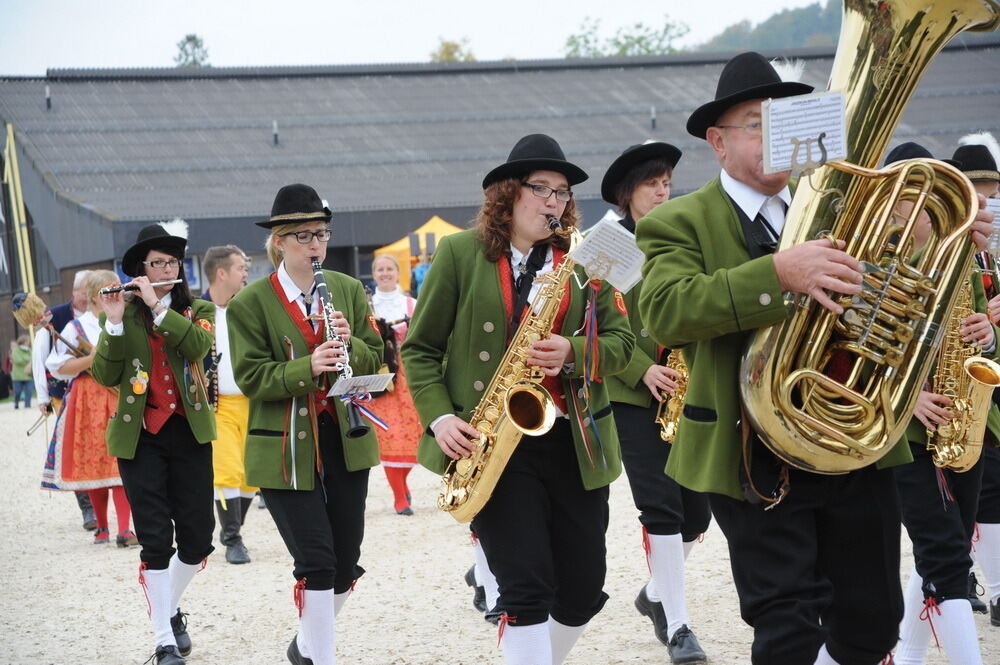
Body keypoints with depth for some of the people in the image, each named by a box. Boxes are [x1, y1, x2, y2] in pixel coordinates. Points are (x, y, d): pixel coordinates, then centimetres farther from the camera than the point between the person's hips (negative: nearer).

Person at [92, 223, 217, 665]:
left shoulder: (198, 311, 8)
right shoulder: (124, 314, 6)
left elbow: (200, 344, -14)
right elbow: (105, 376, -6)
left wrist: (157, 304, -18)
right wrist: (114, 322, -18)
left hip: (189, 433, 2)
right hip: (140, 436, -2)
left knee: (197, 538, 2)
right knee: (155, 540, -5)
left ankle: (170, 609, 29)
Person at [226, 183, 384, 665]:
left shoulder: (348, 290, 8)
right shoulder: (250, 304, -5)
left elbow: (375, 361, 8)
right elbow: (251, 378, -11)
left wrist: (351, 344, -14)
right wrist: (307, 367, -25)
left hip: (346, 441, 4)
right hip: (286, 449, -4)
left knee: (346, 561, 9)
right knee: (316, 561, -9)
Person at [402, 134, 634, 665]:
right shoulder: (460, 253, 2)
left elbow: (620, 340, 5)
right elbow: (419, 348, 4)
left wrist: (573, 353, -16)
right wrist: (440, 417, -10)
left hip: (572, 442, 3)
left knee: (583, 591, 5)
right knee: (527, 587, -11)